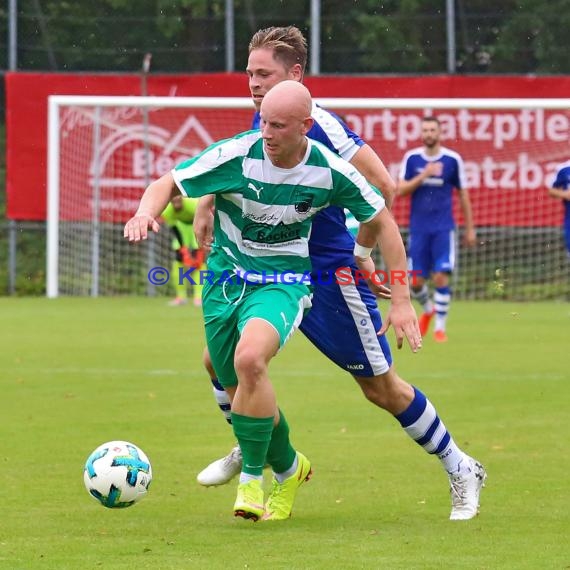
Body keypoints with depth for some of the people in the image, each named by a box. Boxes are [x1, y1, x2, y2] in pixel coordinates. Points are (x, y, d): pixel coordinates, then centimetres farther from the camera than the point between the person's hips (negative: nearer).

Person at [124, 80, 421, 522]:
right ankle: (288, 468, 39)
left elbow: (382, 221, 0)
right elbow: (168, 184, -10)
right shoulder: (236, 155, -17)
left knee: (250, 358, -32)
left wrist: (402, 301, -2)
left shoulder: (329, 171, -14)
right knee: (239, 390, 8)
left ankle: (252, 479, -18)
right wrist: (146, 212, -35)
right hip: (226, 276, 3)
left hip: (284, 281, -3)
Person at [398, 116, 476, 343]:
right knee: (416, 281, 2)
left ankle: (440, 327, 0)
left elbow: (463, 195, 7)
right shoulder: (411, 158, 2)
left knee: (441, 277, -12)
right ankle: (427, 309, 34)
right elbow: (401, 190, -4)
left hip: (444, 228, -2)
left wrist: (470, 228, 8)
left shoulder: (453, 160, -1)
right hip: (418, 228, 2)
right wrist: (423, 175, -18)